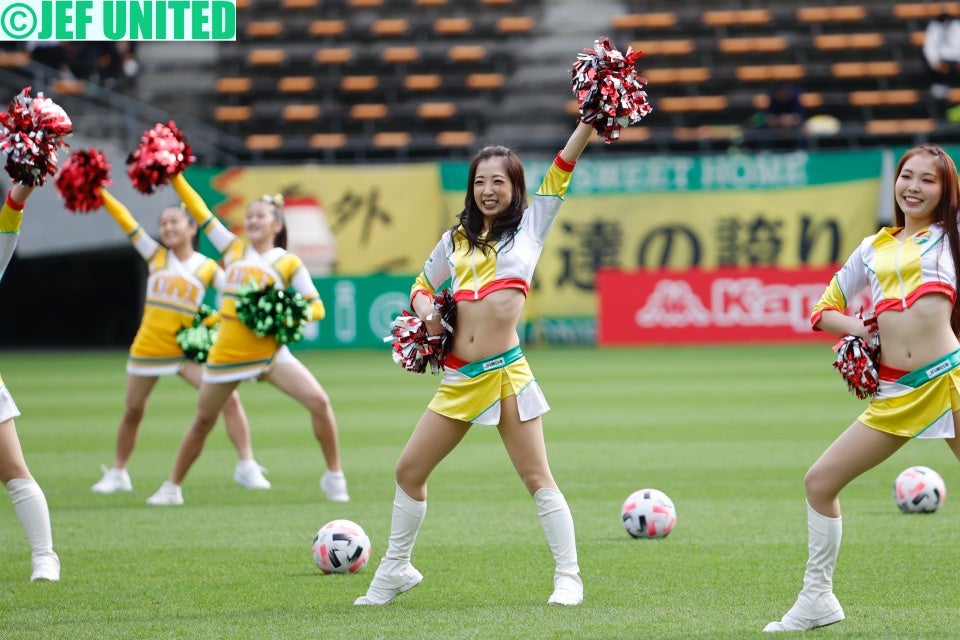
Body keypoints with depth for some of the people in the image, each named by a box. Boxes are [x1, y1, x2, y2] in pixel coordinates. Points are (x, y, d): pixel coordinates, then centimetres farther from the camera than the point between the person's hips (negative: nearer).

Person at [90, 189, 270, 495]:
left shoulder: (207, 268, 2)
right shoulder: (156, 255, 5)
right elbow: (125, 221, -1)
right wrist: (99, 191, -7)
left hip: (187, 349, -1)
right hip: (148, 347, 1)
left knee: (228, 398, -16)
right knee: (133, 411, 11)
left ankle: (247, 467, -9)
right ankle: (117, 473, 28)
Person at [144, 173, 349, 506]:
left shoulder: (288, 263, 1)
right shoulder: (234, 249, 7)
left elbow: (316, 307, -1)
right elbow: (199, 211, 7)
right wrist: (175, 177, 2)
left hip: (270, 352, -2)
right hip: (226, 354, 2)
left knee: (319, 401, -18)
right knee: (203, 421, 12)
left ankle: (334, 478, -6)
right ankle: (172, 487, 27)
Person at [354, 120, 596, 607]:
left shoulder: (529, 225, 6)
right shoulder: (455, 239, 15)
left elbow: (561, 170, -2)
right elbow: (421, 288, 26)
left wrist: (590, 120, -12)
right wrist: (425, 309, 4)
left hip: (506, 374, -5)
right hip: (458, 379, 5)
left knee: (537, 478, -6)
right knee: (409, 470, 9)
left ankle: (568, 577, 0)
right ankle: (395, 569, 24)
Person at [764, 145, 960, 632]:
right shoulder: (874, 248, 19)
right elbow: (825, 309, 25)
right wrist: (857, 329, 8)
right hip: (895, 394, 5)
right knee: (819, 481, 7)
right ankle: (817, 600, 21)